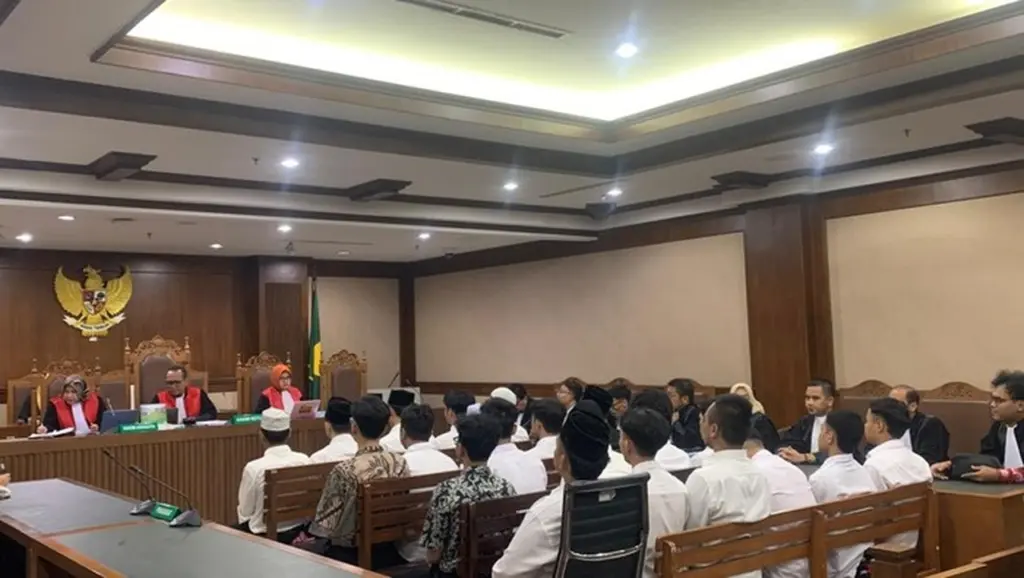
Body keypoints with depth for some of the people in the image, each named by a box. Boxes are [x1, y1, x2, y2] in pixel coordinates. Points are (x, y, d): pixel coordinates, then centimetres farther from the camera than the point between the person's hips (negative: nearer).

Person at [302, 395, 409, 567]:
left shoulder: (345, 470, -24)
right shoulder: (401, 463, -8)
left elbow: (326, 519, -16)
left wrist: (310, 539, 6)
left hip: (353, 554, -5)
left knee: (299, 548, 19)